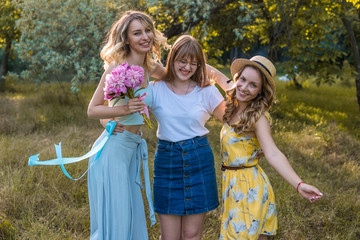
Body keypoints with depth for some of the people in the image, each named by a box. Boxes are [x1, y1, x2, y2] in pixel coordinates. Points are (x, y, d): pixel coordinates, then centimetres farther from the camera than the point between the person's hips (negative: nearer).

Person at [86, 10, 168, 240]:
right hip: (113, 149, -7)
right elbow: (92, 110, -11)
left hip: (134, 148, 7)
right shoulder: (117, 66, -14)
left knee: (132, 218, 14)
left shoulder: (149, 66, 6)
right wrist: (124, 109, -27)